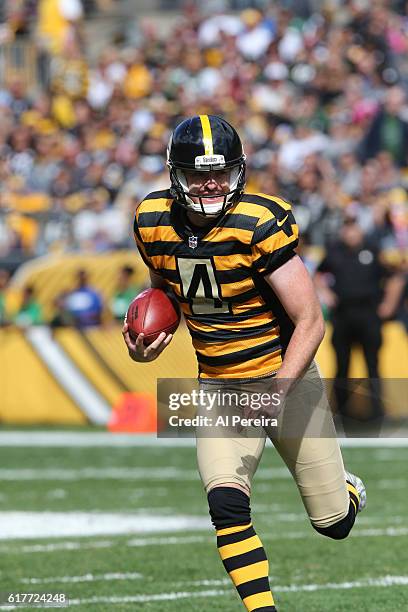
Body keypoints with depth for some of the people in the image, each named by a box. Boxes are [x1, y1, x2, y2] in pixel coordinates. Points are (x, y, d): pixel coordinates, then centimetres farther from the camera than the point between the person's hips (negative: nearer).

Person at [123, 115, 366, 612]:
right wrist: (150, 344, -6)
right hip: (218, 387, 3)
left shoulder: (260, 224, -22)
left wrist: (275, 395, -28)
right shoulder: (153, 222, -6)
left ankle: (346, 490, 45)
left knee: (333, 524, 8)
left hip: (283, 375, -3)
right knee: (227, 505, -22)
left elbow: (309, 321, -18)